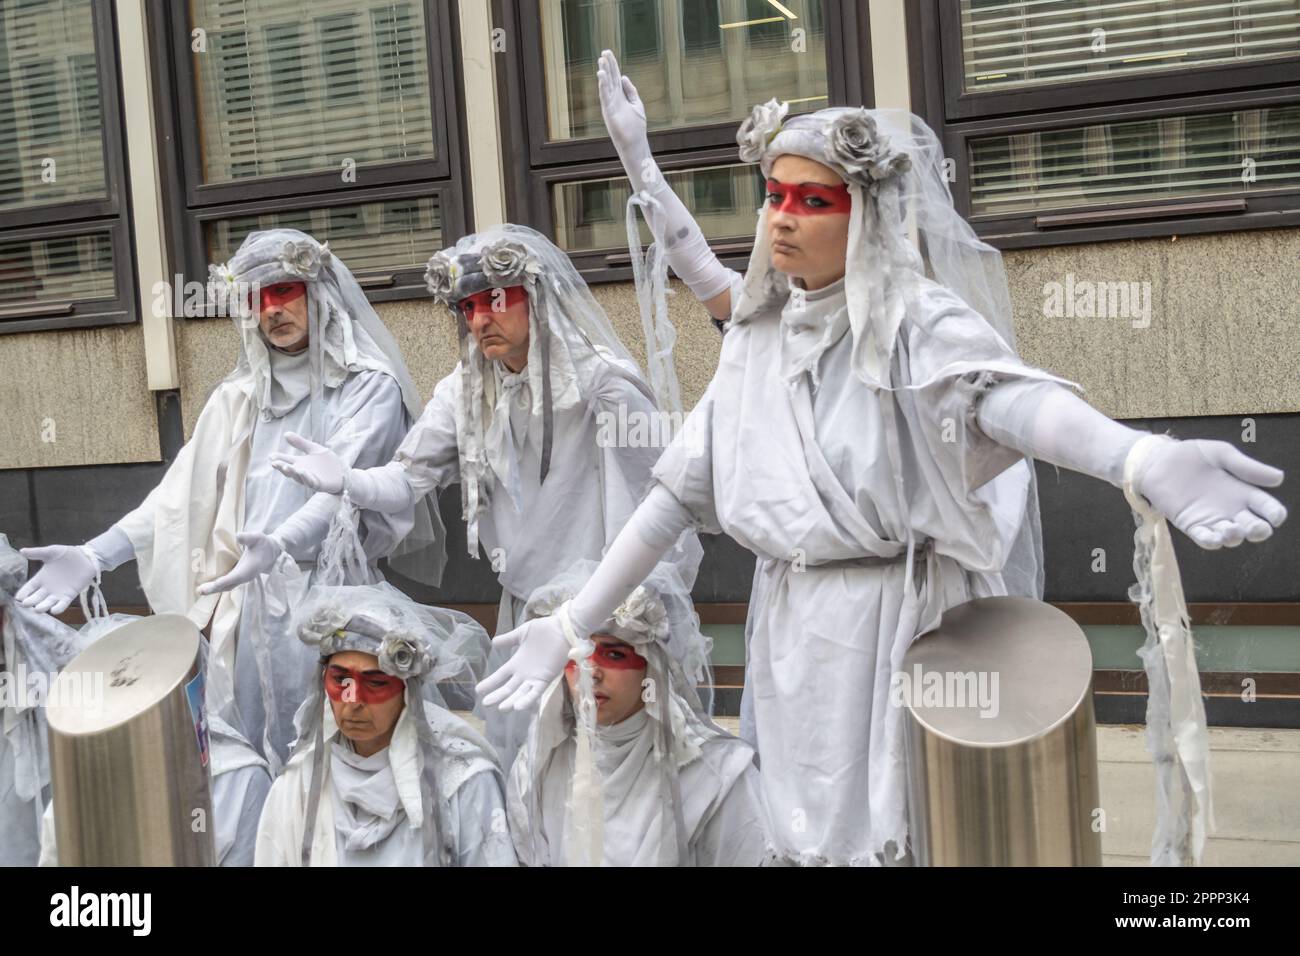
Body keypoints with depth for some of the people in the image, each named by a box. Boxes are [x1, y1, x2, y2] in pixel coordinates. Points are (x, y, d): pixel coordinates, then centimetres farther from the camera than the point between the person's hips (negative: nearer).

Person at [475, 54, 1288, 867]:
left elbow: (1001, 392, -32)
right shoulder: (759, 335, 7)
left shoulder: (913, 316, -12)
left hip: (895, 624, -6)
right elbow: (680, 488, 9)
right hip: (790, 632, 6)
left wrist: (1148, 463, -53)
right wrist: (575, 623, 8)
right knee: (807, 833, 13)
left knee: (901, 833, -1)